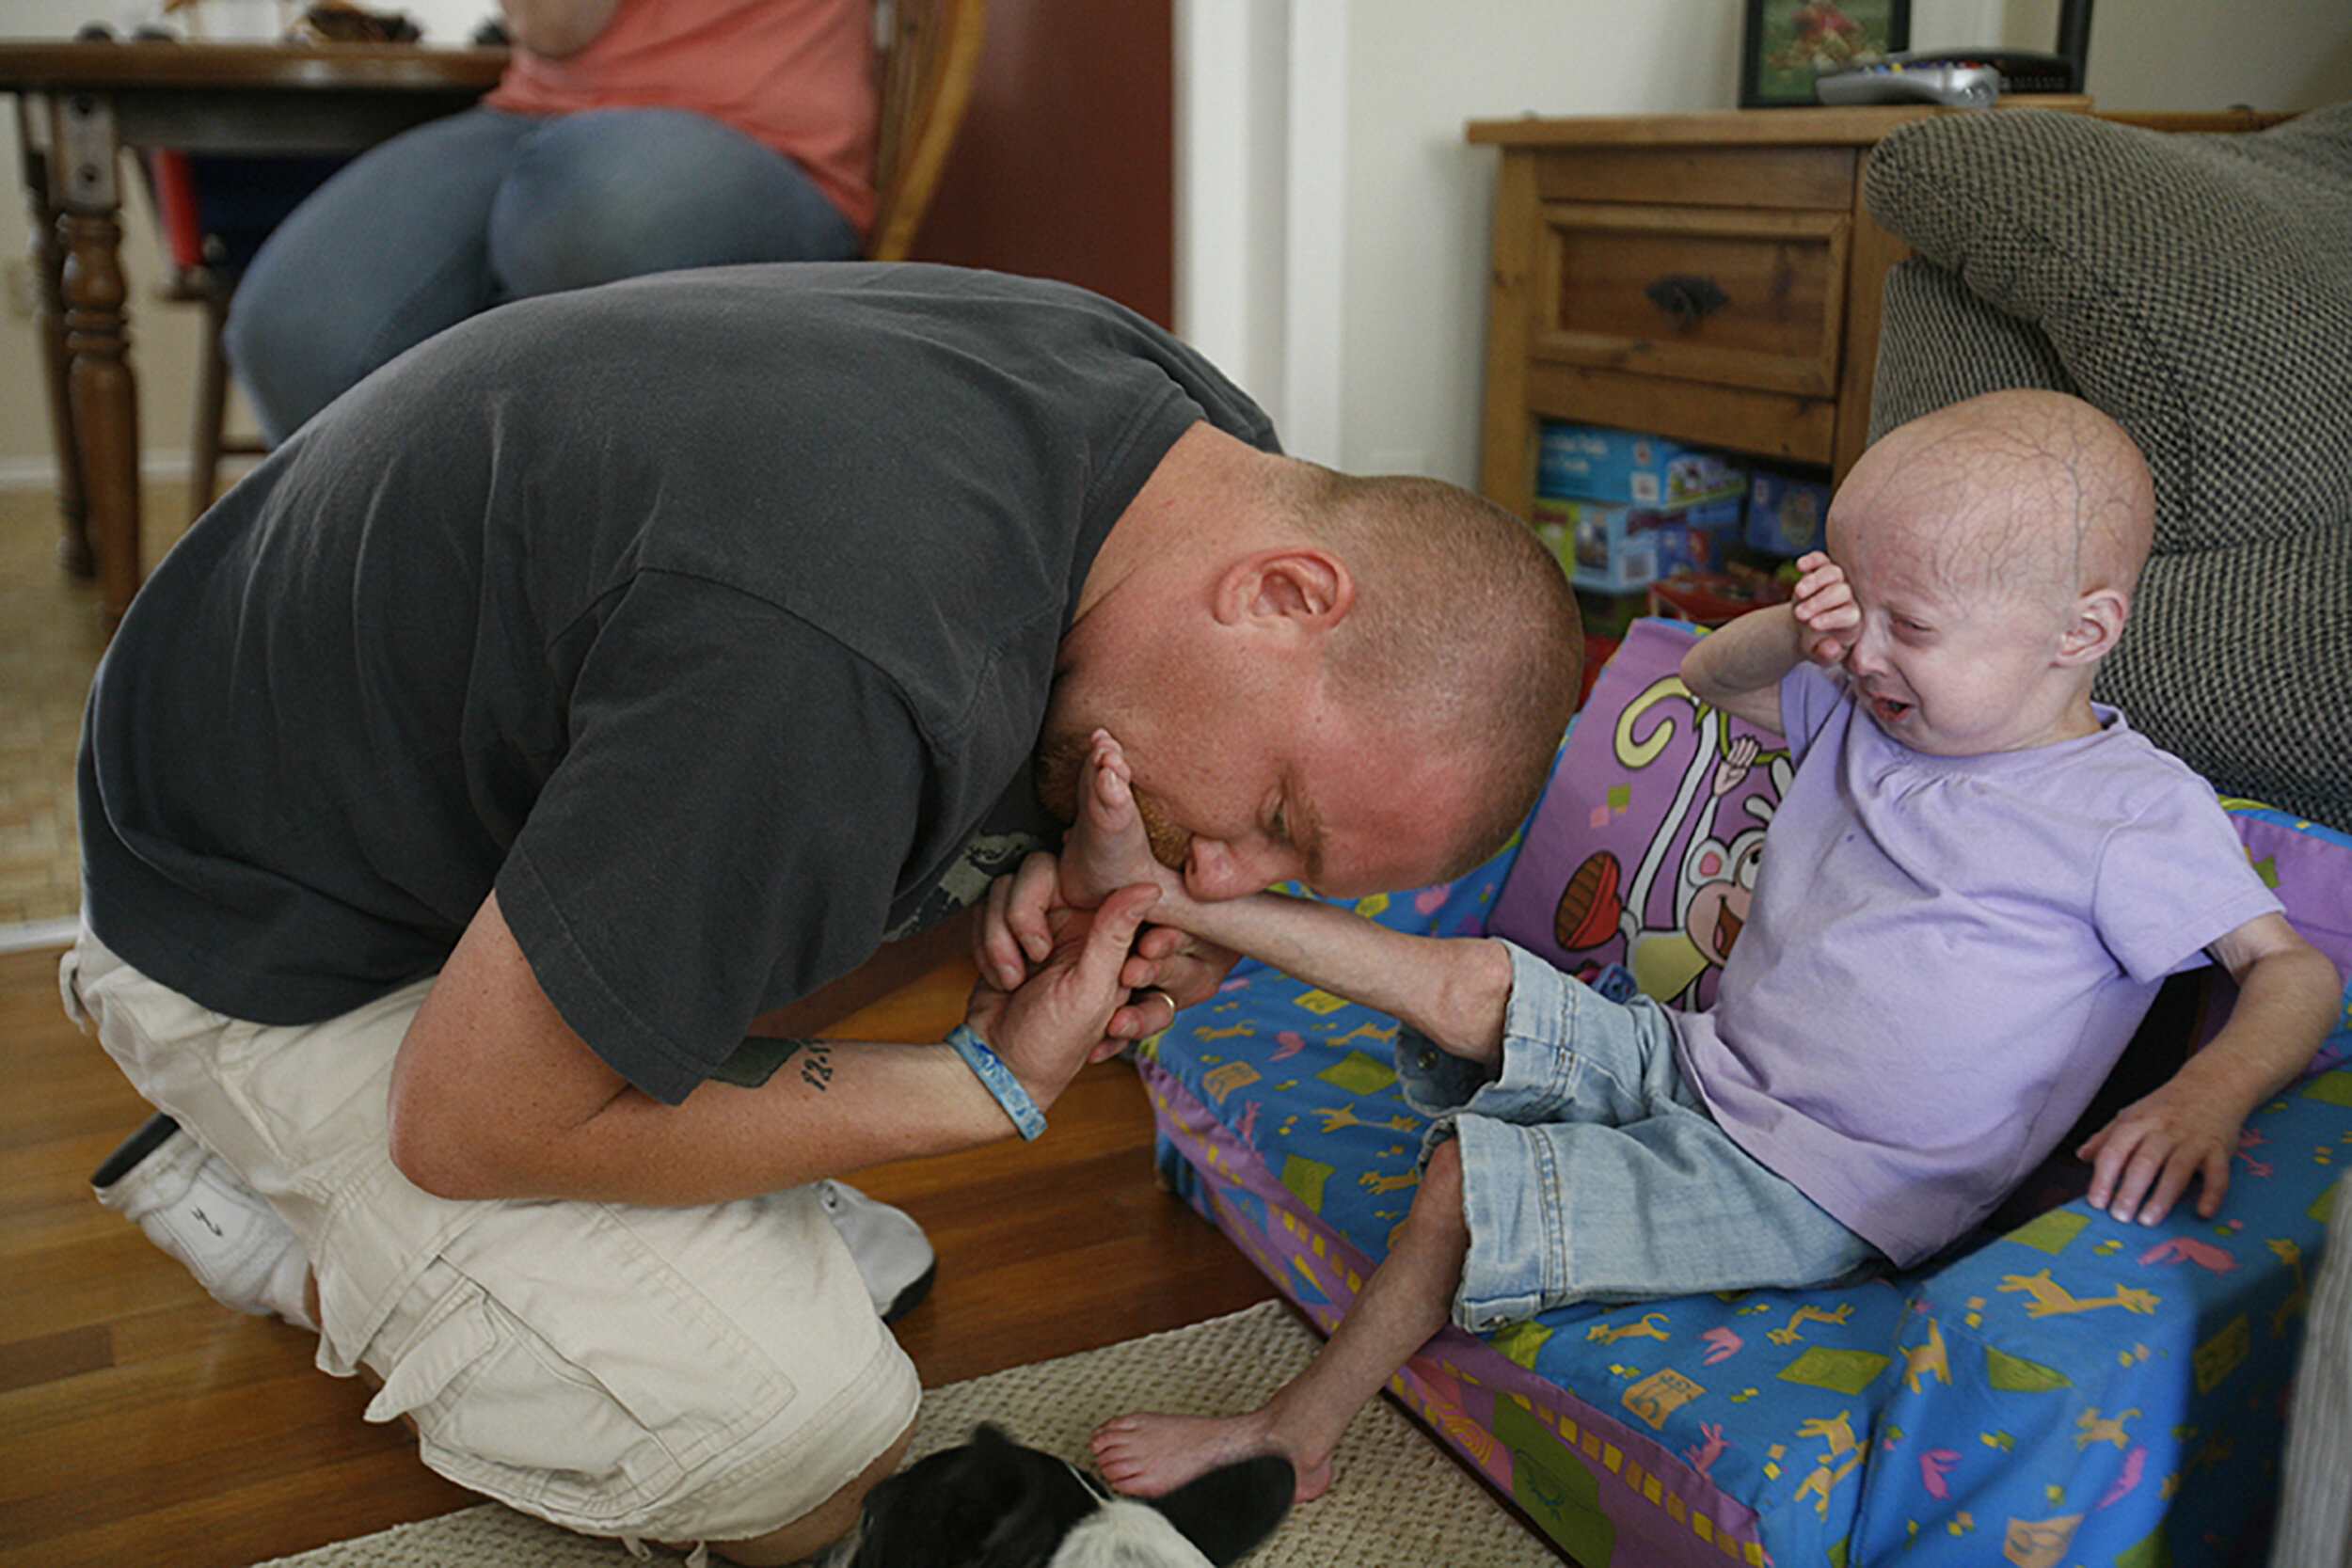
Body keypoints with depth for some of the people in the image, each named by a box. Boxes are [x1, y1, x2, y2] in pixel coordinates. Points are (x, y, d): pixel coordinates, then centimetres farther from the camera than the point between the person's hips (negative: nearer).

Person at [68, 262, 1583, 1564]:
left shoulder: (1202, 432, -13)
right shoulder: (850, 678, -42)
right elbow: (466, 1126, -26)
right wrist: (990, 1089, -21)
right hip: (278, 931, -8)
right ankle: (305, 1242, 9)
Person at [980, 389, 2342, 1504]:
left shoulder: (2139, 816, -13)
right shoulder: (1864, 710, 4)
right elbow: (1707, 681, 17)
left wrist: (2210, 1096, -31)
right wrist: (1789, 632, -6)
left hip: (1809, 1194, -6)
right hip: (1692, 1063, 7)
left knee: (1465, 1184, -17)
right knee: (1474, 982, -10)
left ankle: (1292, 1432, 3)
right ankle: (1144, 886, -7)